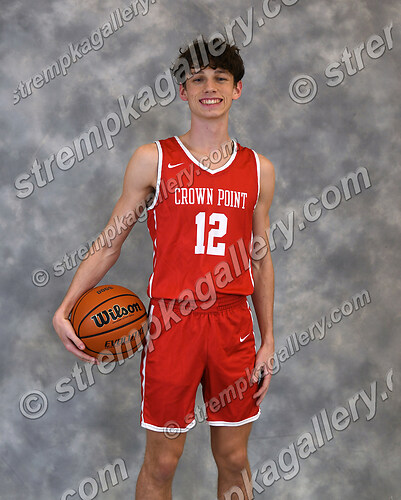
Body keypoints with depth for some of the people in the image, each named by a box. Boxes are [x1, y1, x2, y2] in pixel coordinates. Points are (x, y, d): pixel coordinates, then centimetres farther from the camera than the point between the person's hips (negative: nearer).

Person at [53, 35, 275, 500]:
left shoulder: (258, 169, 8)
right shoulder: (153, 160, 0)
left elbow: (260, 258, 12)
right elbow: (109, 245, 3)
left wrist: (267, 340, 9)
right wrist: (64, 308, -8)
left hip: (233, 324, 3)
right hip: (170, 322, -2)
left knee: (234, 459, 13)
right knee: (162, 462, 7)